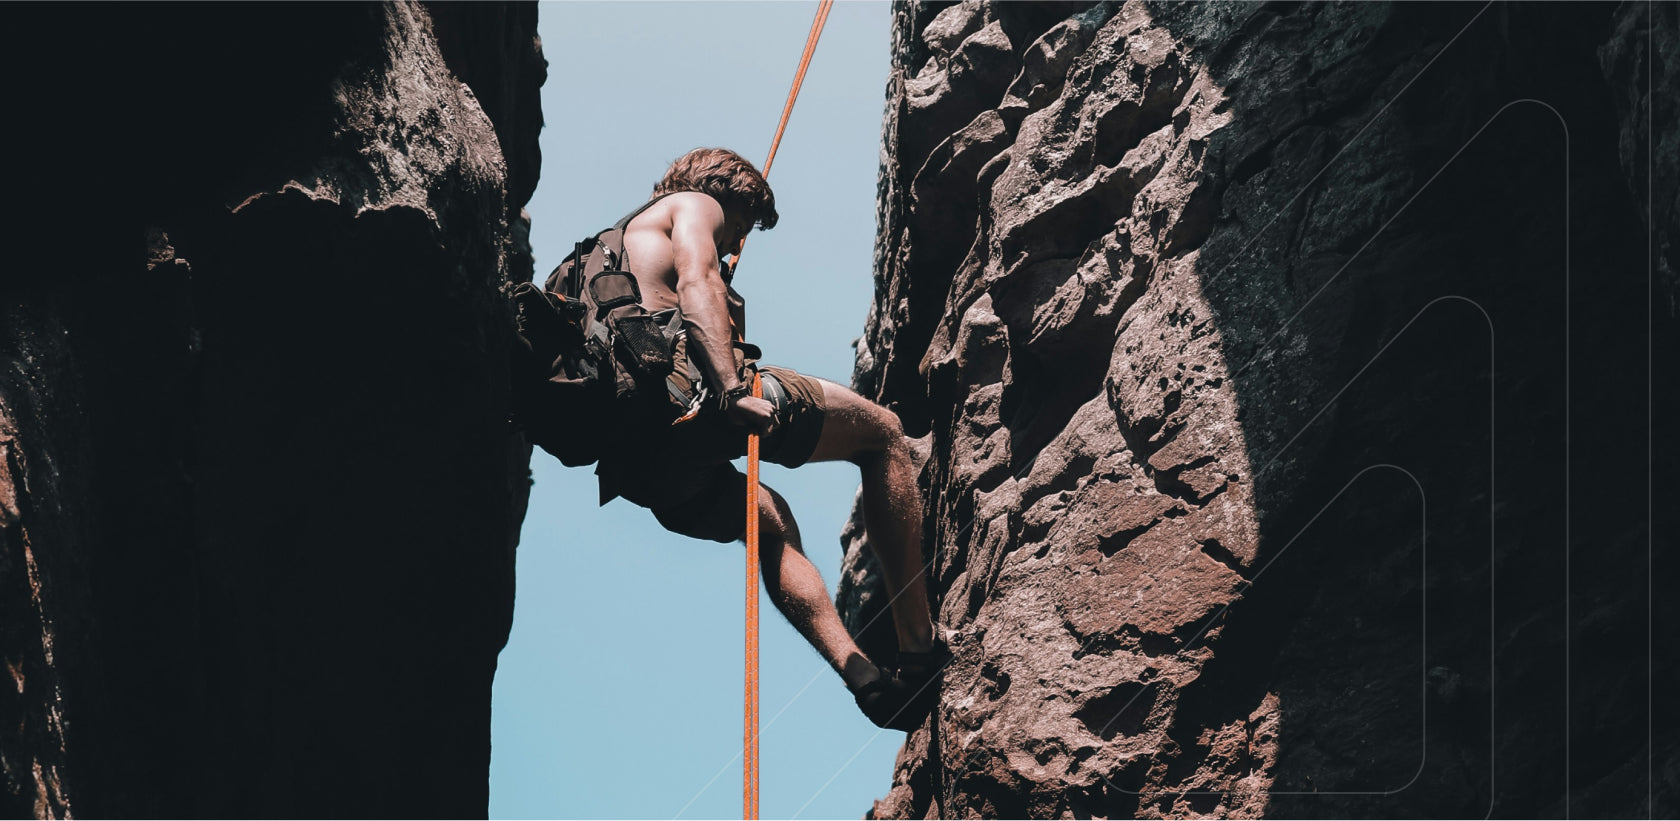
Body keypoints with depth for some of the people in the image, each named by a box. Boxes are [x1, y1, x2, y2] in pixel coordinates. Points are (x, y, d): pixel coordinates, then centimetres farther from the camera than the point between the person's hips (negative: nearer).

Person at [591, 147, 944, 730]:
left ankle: (863, 675, 12)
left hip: (631, 456, 8)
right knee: (882, 432, 8)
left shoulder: (626, 238, 39)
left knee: (769, 521, 31)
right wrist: (733, 389, -19)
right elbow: (697, 285, -6)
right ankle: (919, 649, 0)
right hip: (683, 389, -8)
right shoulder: (696, 204, 16)